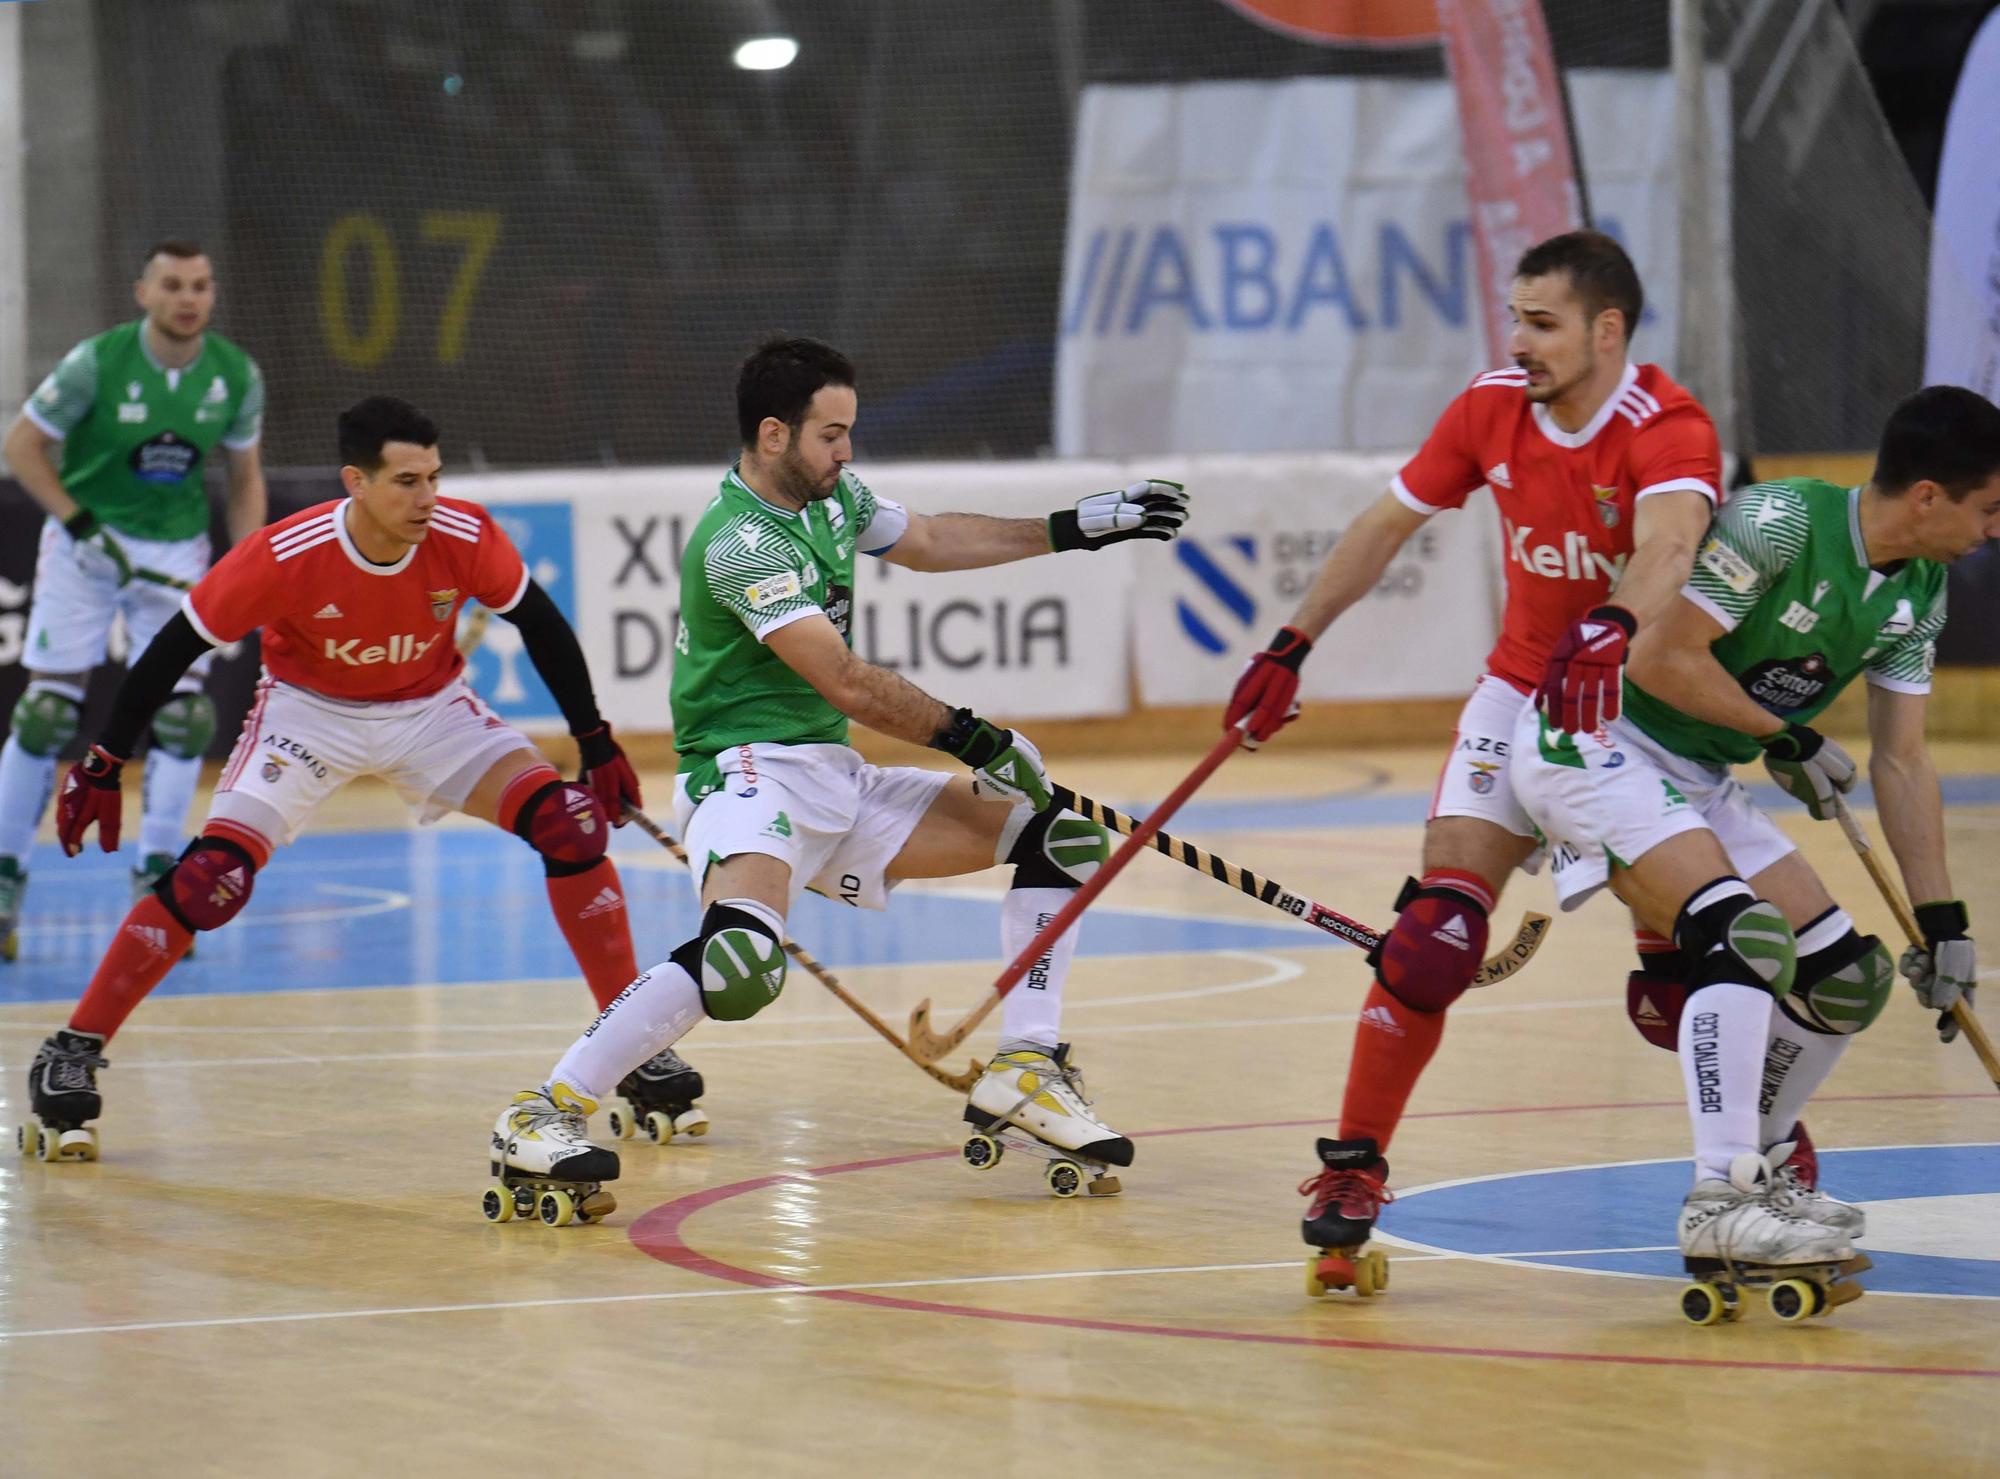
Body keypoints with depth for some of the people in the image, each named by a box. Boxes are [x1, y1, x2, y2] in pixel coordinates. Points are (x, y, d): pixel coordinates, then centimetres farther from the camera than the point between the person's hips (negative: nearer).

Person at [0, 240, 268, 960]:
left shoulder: (236, 375, -6)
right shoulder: (97, 361, -17)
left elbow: (245, 477, 7)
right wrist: (82, 527, -17)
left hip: (178, 553, 3)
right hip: (84, 546, -3)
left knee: (183, 716, -6)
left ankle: (156, 880, 5)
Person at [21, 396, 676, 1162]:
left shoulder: (466, 537, -23)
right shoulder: (285, 555, -28)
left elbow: (541, 626, -5)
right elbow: (177, 646, -17)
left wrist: (596, 743, -2)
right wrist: (103, 764, -15)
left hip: (431, 711, 2)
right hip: (308, 713, -2)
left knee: (572, 826, -17)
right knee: (213, 877, -22)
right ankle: (69, 1059, -9)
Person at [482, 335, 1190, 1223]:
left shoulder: (830, 497, 10)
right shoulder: (739, 543, -18)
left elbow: (926, 543, 29)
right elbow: (848, 685, -22)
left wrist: (1073, 530, 26)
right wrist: (972, 739, -13)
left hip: (837, 782, 9)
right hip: (749, 774, -9)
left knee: (1061, 838, 6)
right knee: (744, 959, -38)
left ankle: (1024, 1070, 8)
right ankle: (547, 1113, -28)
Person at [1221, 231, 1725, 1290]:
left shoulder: (1669, 430, -21)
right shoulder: (1492, 408, -6)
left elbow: (1667, 547, -42)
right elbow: (1387, 524, 8)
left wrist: (1612, 627, -62)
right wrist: (1291, 646, 7)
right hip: (1523, 692, 3)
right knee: (1437, 929, -14)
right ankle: (1354, 1165, -7)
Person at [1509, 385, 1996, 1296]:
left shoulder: (1918, 594, 3)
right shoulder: (1780, 523, -24)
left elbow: (1901, 763, 9)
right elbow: (1662, 659, -25)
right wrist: (1784, 738, -14)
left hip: (1697, 779, 9)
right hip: (1593, 744, -9)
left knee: (1848, 979, 5)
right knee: (1746, 937, -29)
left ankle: (1756, 1172, 27)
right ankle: (1720, 1206, -29)